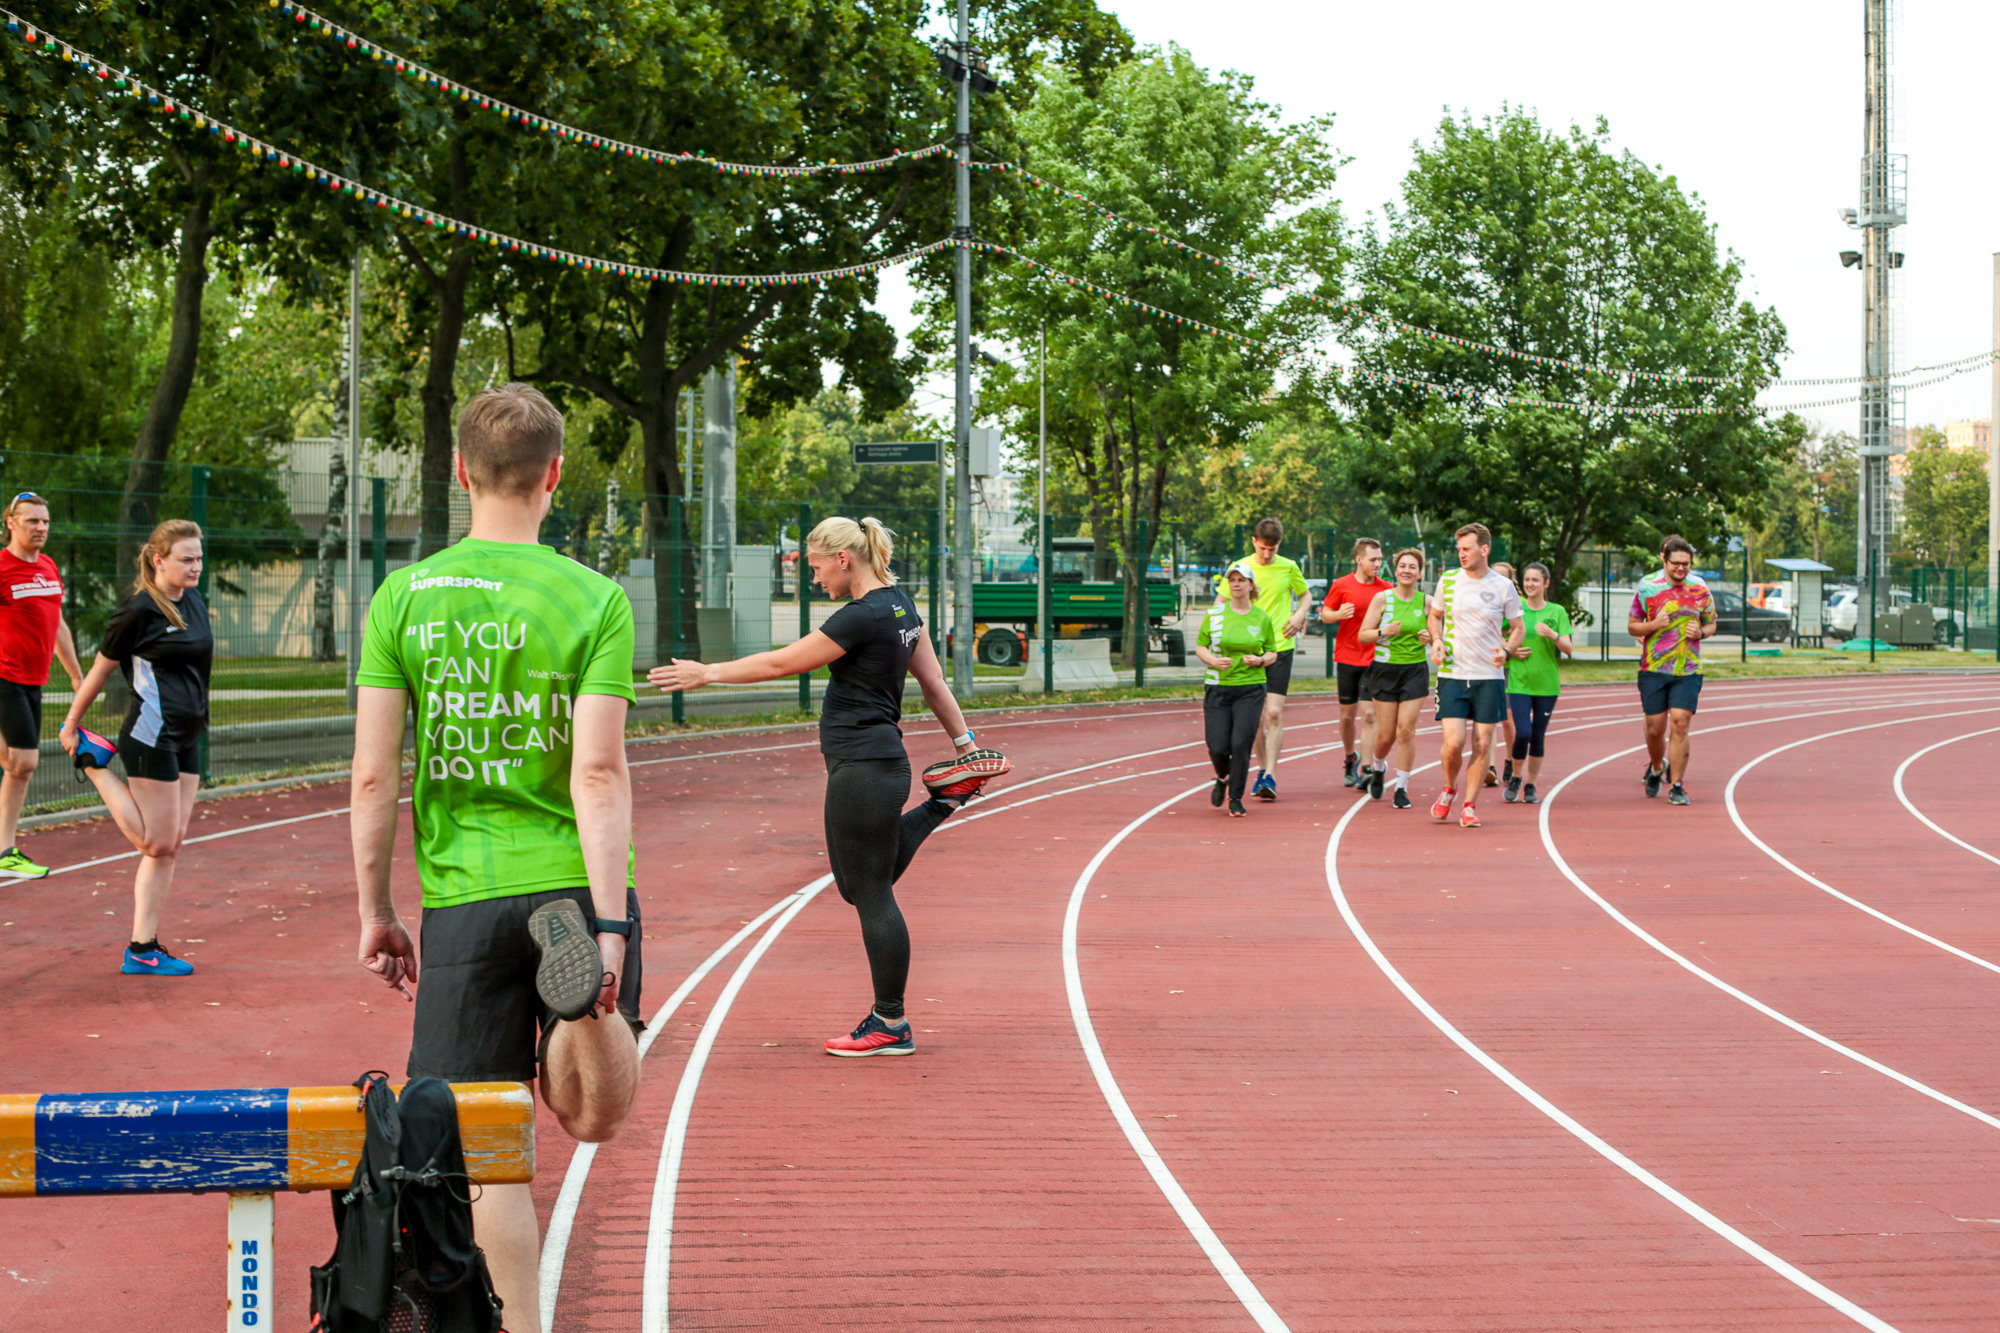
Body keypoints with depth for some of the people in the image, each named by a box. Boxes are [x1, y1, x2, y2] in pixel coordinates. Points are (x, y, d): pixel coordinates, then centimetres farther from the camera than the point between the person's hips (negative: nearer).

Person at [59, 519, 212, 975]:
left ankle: (146, 943, 11)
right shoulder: (140, 609, -12)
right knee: (157, 844, -6)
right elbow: (101, 668, -4)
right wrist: (71, 723, 3)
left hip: (187, 740, 8)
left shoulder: (194, 603, 10)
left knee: (171, 845, 7)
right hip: (150, 737, -8)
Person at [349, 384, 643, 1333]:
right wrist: (610, 925, -14)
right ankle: (583, 1013, -23)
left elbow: (373, 775, -1)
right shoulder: (593, 598, -3)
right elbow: (599, 772, -11)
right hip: (575, 886, 0)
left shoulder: (403, 597, 1)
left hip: (463, 898, 1)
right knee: (592, 1119, 8)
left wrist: (375, 914, 8)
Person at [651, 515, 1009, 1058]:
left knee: (872, 895, -2)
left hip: (864, 769, -10)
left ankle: (891, 1026, 4)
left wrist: (708, 673, -3)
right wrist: (963, 741, 24)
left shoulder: (863, 617, -18)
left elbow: (782, 662, -13)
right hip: (881, 763, 10)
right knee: (859, 886, 21)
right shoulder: (899, 605, 11)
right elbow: (934, 681, 17)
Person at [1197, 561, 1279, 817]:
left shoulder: (1262, 618, 3)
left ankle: (1236, 798, 8)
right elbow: (1200, 646, 7)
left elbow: (1272, 653, 11)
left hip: (1250, 689, 0)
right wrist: (1213, 661, -13)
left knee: (1241, 745, -10)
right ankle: (1222, 778, 30)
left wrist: (1260, 660, -10)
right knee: (1218, 747, -5)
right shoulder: (1214, 614, 2)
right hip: (1217, 687, 0)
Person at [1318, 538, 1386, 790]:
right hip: (1347, 657, 0)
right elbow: (1325, 614, 6)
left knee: (1369, 715, -9)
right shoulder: (1341, 585, 0)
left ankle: (1366, 769, -10)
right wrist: (1339, 614, -16)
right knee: (1347, 715, 8)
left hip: (1375, 659, 0)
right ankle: (1350, 758, 33)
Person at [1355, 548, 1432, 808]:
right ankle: (1377, 767, 34)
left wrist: (1429, 638, -13)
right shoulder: (1382, 598, -2)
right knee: (1386, 733, 1)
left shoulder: (1426, 602, 2)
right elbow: (1362, 635, -2)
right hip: (1385, 670, -1)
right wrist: (1384, 632, -20)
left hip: (1416, 670, 1)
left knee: (1406, 730, -8)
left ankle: (1402, 788, 1)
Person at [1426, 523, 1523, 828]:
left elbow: (1517, 628, 9)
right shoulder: (1448, 580, 3)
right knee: (1453, 743, -10)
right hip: (1452, 674, 0)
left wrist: (1506, 650, -11)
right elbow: (1435, 615, 18)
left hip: (1490, 677, 0)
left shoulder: (1503, 586, 0)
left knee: (1482, 744, -1)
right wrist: (1436, 641, -2)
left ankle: (1469, 806, 12)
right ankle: (1449, 789, 19)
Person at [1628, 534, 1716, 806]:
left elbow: (1711, 624, 16)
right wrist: (1654, 625, -14)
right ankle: (1656, 768, 34)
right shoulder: (1647, 586, 0)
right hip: (1653, 669, 0)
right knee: (1655, 727, 2)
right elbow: (1632, 626, 7)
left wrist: (1701, 633, -7)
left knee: (1680, 723, -11)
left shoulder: (1700, 589, 4)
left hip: (1688, 671, 0)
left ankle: (1676, 786, -2)